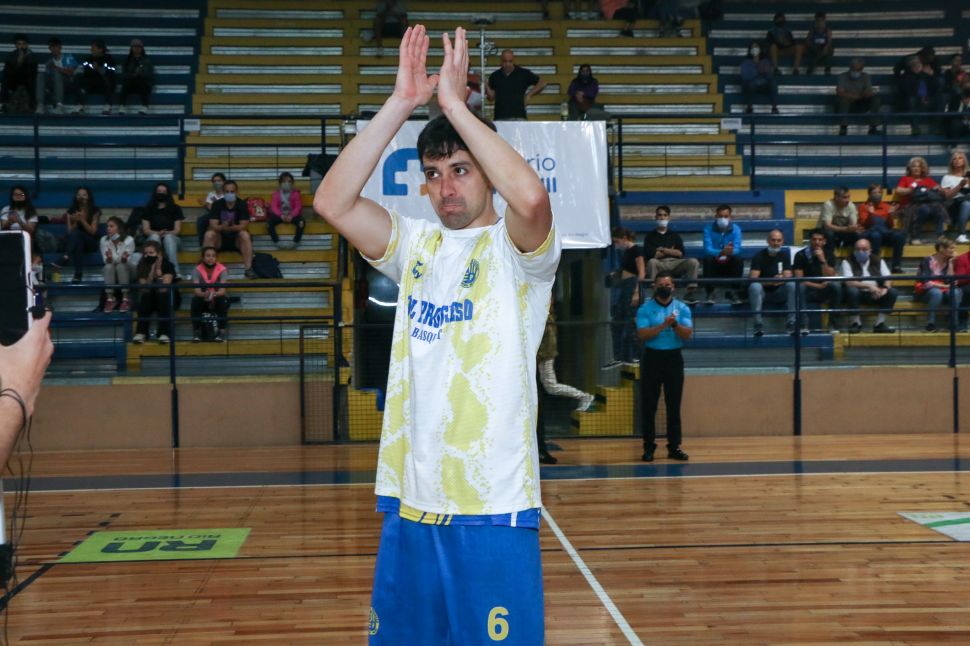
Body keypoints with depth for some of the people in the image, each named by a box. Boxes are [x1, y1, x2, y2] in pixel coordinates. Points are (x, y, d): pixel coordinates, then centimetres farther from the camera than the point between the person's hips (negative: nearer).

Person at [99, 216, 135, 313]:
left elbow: (126, 261, -21)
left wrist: (124, 258, -45)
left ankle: (125, 300, -30)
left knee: (121, 266, -35)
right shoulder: (104, 240, -11)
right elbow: (106, 261, -15)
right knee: (108, 267, -32)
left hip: (128, 269, -2)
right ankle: (110, 299, -29)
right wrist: (109, 258, -38)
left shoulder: (129, 240, -18)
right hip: (111, 271, 2)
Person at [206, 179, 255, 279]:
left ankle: (248, 269, -31)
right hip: (220, 240, 1)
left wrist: (229, 227, -36)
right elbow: (213, 226, -16)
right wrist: (222, 227, -39)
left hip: (236, 240, -1)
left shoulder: (242, 204, -10)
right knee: (209, 234, -28)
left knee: (245, 235, -33)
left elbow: (243, 226, -18)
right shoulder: (217, 204, -7)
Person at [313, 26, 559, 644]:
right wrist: (401, 103, -8)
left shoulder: (516, 250, -3)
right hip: (410, 501, 5)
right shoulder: (416, 246, 11)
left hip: (495, 507, -5)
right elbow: (333, 202, -3)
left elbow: (531, 197, -26)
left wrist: (455, 103, -17)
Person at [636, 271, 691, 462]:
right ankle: (649, 447, 8)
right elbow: (642, 334, -12)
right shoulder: (645, 309, 0)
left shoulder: (682, 308, 5)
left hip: (674, 357, 1)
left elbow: (687, 334, -5)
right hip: (652, 357, -1)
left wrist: (675, 324, -22)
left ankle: (674, 447, 11)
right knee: (649, 405, 1)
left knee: (674, 405, 5)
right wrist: (663, 326, -22)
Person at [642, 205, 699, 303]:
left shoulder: (674, 235, 23)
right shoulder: (650, 236, 15)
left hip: (675, 263, 2)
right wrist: (671, 251, 6)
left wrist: (663, 250, 2)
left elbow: (680, 253, 9)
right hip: (659, 264, -2)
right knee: (652, 262, -38)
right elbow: (650, 255, 0)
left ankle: (690, 293, -29)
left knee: (693, 262, -26)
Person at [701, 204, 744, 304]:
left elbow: (737, 249, -19)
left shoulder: (736, 229, -4)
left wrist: (729, 252, -44)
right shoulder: (708, 229, -8)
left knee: (738, 259, -29)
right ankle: (710, 292, -25)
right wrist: (721, 252, -43)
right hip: (714, 263, -1)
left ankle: (731, 291, -21)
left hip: (729, 264, 1)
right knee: (708, 258, -32)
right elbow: (708, 249, -22)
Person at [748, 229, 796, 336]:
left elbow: (788, 277, -6)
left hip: (779, 293, 2)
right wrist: (771, 282, -32)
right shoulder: (759, 256, -4)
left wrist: (781, 279, -31)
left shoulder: (784, 255, 5)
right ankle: (758, 324, -38)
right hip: (762, 292, -2)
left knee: (792, 285, -27)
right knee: (754, 286, -35)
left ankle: (791, 323, -29)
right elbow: (753, 279, -16)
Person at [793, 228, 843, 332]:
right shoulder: (801, 255, -5)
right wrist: (818, 286, -18)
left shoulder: (829, 254, 1)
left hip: (825, 292, 2)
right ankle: (803, 326, -33)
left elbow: (829, 278, -11)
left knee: (836, 285, -30)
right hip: (808, 293, -2)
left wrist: (823, 260, -21)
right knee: (800, 287, -35)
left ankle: (833, 323, -18)